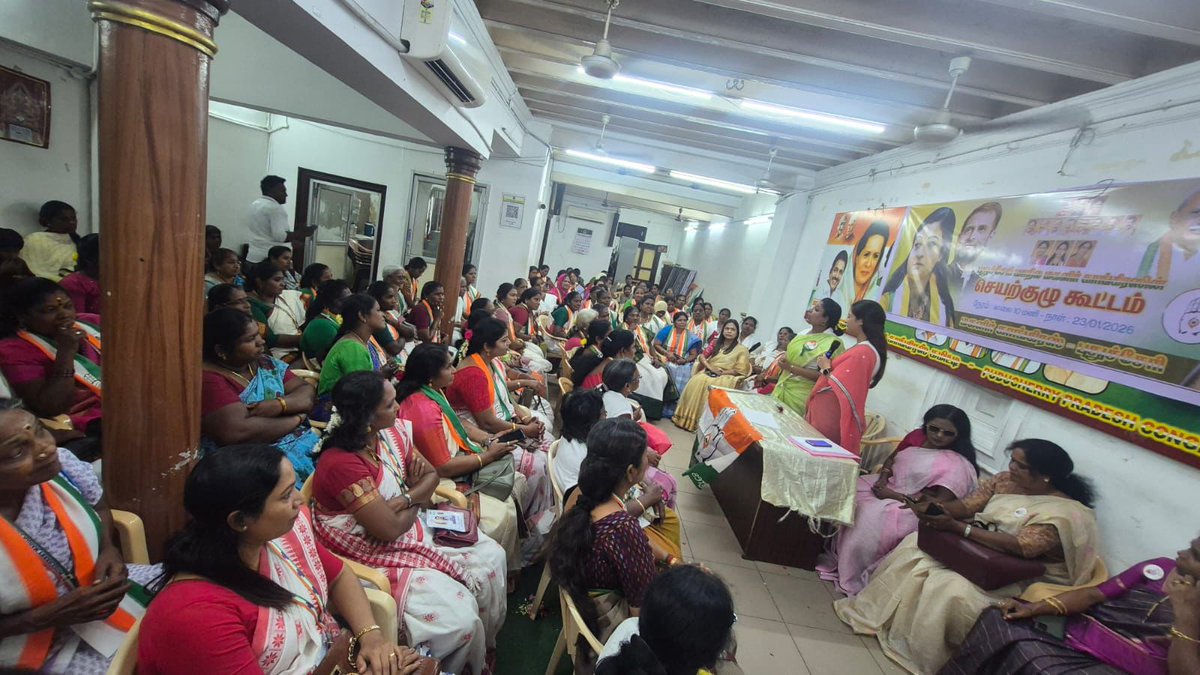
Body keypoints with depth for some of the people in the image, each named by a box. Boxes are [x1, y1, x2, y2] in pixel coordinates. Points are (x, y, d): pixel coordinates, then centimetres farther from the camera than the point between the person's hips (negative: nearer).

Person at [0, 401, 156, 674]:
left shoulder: (62, 464, -17)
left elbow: (99, 507, 7)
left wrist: (109, 549, -8)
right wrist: (48, 616, -23)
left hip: (98, 585, 5)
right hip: (38, 640, -4)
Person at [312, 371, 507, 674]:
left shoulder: (392, 432, -5)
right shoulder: (341, 464, -29)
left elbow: (431, 475, 4)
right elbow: (390, 529, -26)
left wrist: (405, 499, -16)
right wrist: (417, 502, -6)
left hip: (417, 531, 8)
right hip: (380, 557, -8)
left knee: (491, 556, 5)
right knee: (458, 614, -18)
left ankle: (485, 644, 26)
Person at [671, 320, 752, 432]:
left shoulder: (741, 349, 4)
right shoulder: (716, 343, 18)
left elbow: (740, 371, -3)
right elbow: (702, 356, 12)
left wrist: (721, 373, -12)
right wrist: (711, 368, -6)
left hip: (725, 377, -4)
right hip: (708, 372, 4)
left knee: (709, 386, -34)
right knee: (695, 383, -26)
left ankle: (700, 421, -28)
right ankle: (685, 418, -23)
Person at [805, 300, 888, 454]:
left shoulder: (862, 353, -20)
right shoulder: (863, 349, 12)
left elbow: (841, 388, -23)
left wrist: (826, 369, -9)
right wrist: (827, 365, 5)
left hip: (830, 415, -9)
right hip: (828, 412, 9)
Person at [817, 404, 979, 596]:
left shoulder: (956, 466, -18)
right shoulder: (917, 437, 2)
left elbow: (940, 504, -21)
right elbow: (891, 460, 14)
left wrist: (892, 495, -20)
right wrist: (882, 479, -8)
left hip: (913, 510, -8)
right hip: (890, 486, 8)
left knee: (871, 519, -30)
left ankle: (853, 579, -12)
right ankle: (834, 552, 1)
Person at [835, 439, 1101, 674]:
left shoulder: (1066, 513, -20)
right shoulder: (1005, 481, 1)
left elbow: (1022, 547, -30)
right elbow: (967, 504, -2)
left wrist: (957, 527, -35)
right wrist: (934, 507, -25)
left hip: (1017, 576, -7)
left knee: (951, 589, -29)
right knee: (915, 546, -10)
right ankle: (878, 613, 0)